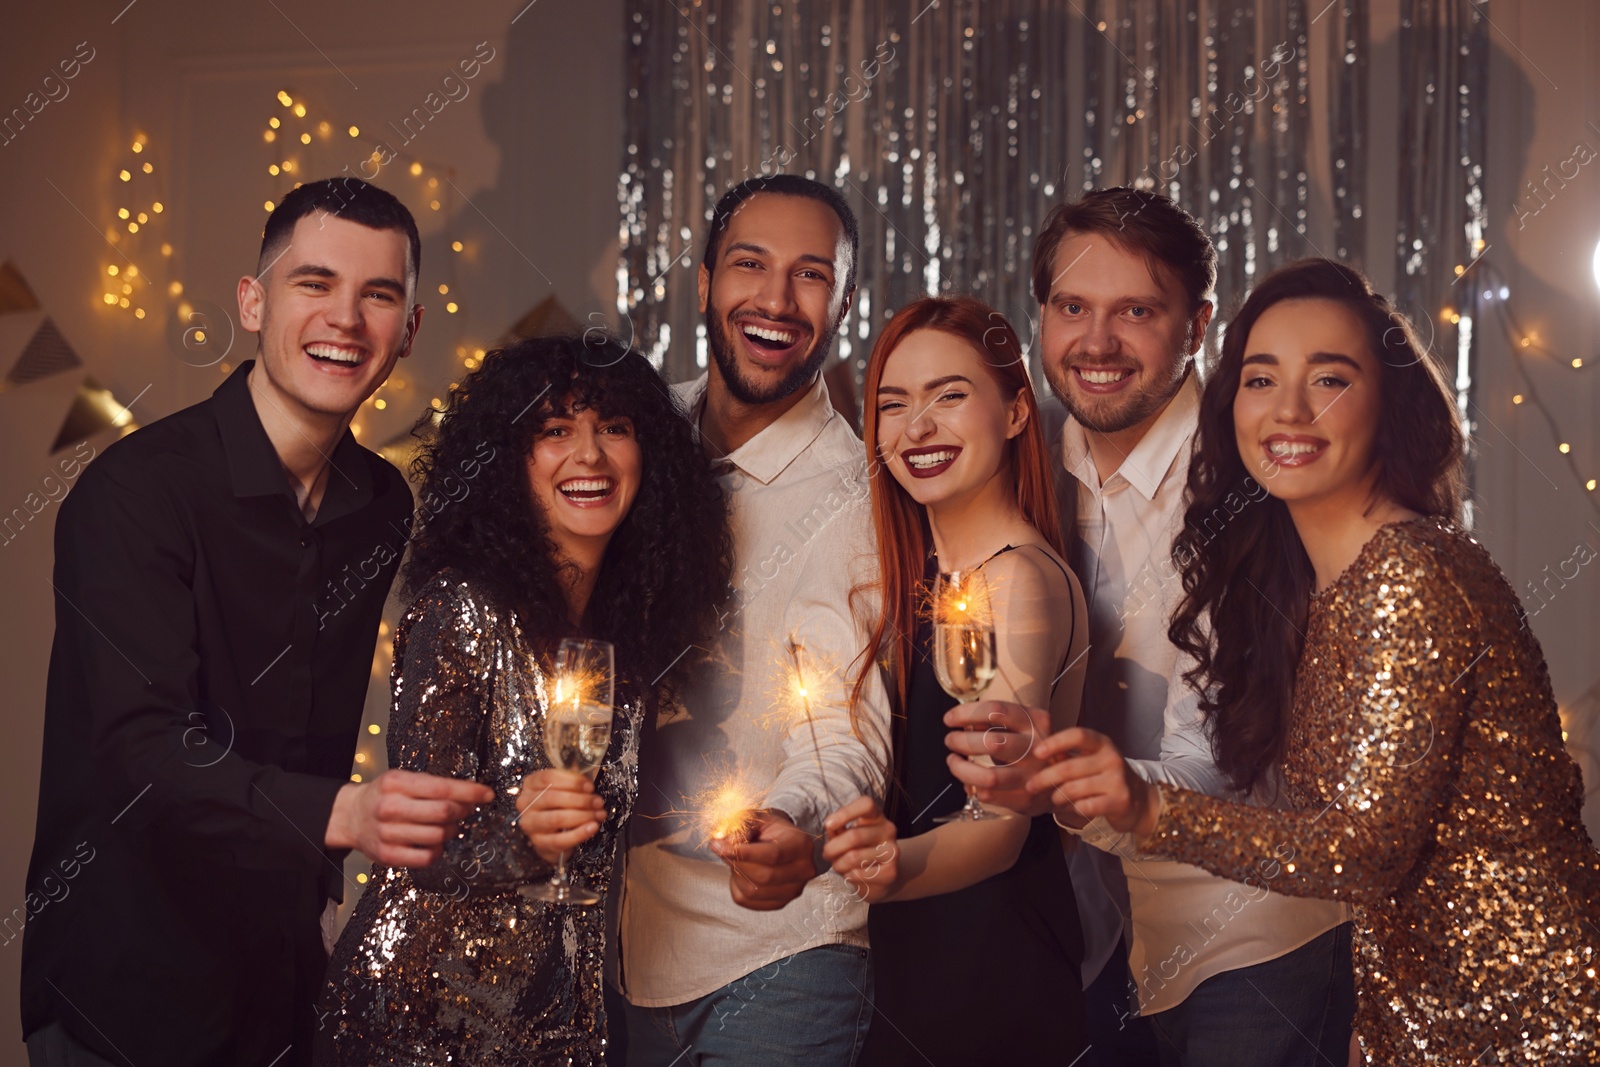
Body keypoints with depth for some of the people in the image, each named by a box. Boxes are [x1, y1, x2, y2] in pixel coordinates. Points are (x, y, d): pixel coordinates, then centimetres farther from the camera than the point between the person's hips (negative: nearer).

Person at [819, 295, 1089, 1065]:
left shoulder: (1022, 578, -17)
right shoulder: (925, 576, 9)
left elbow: (1003, 819, -26)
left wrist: (900, 864, -42)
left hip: (992, 974, -8)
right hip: (912, 964, 8)